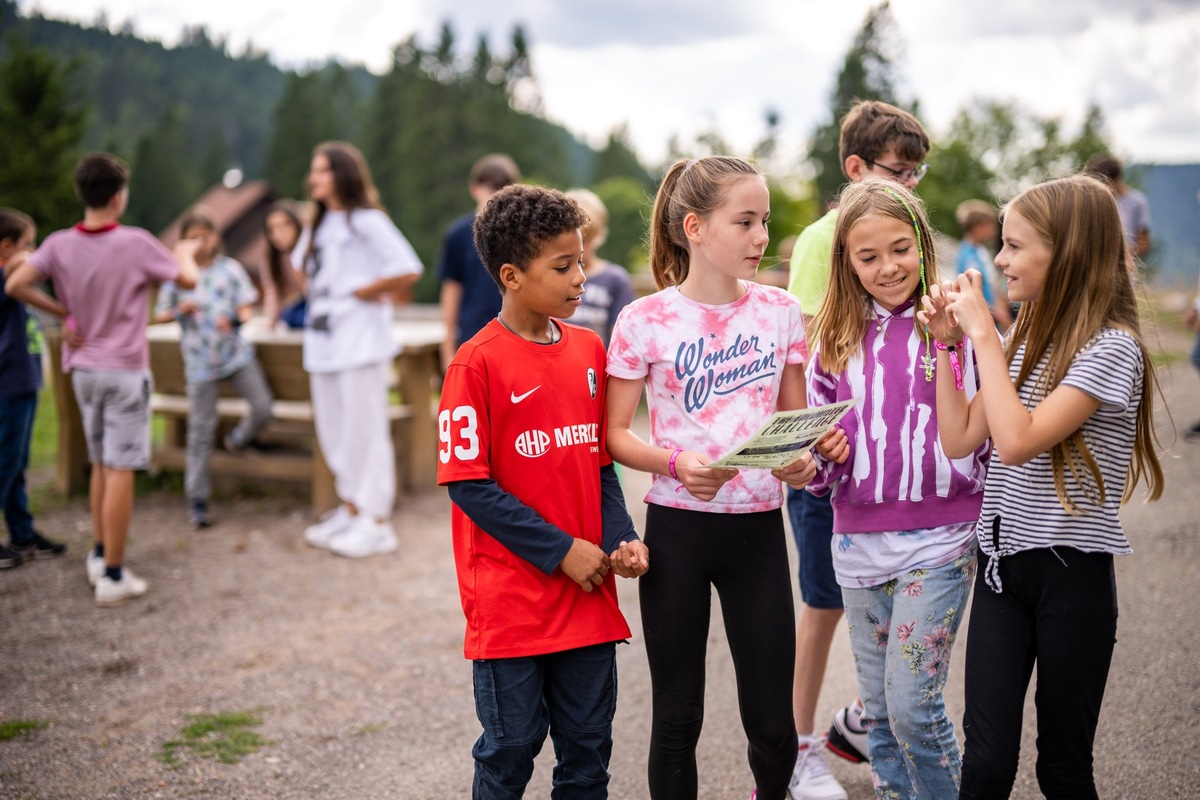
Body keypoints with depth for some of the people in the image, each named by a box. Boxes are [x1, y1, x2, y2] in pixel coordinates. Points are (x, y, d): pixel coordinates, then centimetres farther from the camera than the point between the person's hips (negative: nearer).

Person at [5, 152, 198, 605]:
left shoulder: (59, 245, -2)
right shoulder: (136, 244, -14)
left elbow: (15, 286, -8)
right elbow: (188, 280, -3)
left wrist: (62, 312, 3)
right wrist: (185, 254, 19)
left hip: (83, 368, 5)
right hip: (125, 370, -5)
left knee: (100, 464, 20)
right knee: (120, 471, -3)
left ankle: (100, 554, 30)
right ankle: (112, 576, 0)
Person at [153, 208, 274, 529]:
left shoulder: (230, 268, 2)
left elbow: (247, 306, -1)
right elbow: (159, 315, 6)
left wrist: (235, 319, -23)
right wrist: (180, 310, -15)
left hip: (236, 353, 1)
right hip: (200, 361, -1)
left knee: (262, 408, -9)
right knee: (201, 430, 1)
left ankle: (238, 439, 27)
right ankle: (197, 501, 8)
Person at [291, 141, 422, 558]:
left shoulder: (367, 222, -9)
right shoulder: (318, 226, 16)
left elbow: (408, 271, -17)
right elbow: (303, 268, 33)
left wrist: (363, 292, -9)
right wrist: (316, 295, 14)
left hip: (360, 343, -8)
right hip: (323, 343, 8)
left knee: (364, 430, -5)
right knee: (332, 431, 12)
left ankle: (376, 522, 0)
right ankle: (351, 508, 24)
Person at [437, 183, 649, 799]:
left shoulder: (589, 350, 6)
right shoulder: (477, 363, -11)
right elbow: (468, 483, -13)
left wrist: (621, 539, -4)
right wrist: (561, 550, -14)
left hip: (587, 594, 5)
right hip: (511, 600, -5)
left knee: (588, 748, 14)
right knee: (510, 749, 7)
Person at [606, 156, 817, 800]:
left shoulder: (780, 312, 3)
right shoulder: (644, 321, -6)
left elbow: (796, 418, 12)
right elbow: (615, 433, -3)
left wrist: (802, 458, -10)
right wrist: (677, 464, -21)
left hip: (758, 528, 2)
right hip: (676, 527, -2)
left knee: (772, 720, 6)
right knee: (677, 716, 7)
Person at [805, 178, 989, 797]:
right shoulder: (836, 340, 6)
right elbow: (821, 476, 9)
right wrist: (824, 452, -10)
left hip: (939, 540, -4)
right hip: (859, 542, 4)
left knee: (912, 705, -9)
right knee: (878, 712, 12)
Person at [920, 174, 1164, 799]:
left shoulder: (1110, 347, -14)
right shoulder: (1022, 339, 10)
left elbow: (1017, 442, -24)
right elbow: (959, 440, 8)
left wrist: (982, 335, -18)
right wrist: (947, 343, 3)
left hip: (1071, 572, -6)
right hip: (1000, 562, 6)